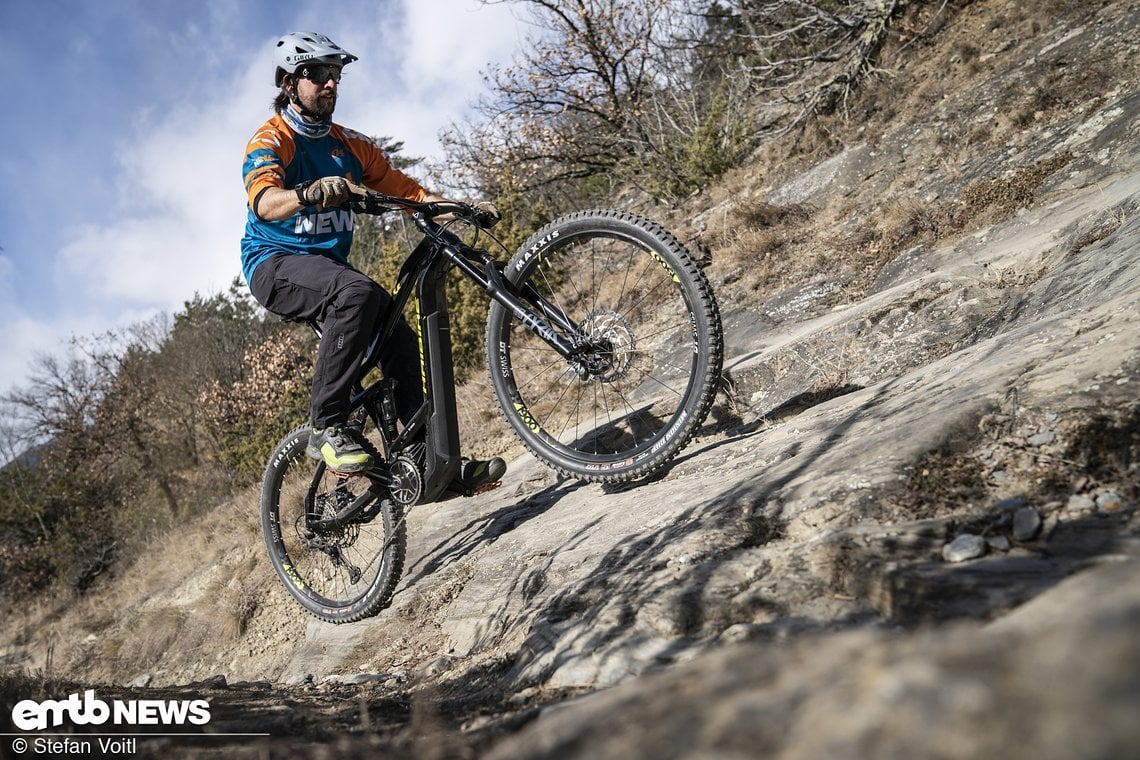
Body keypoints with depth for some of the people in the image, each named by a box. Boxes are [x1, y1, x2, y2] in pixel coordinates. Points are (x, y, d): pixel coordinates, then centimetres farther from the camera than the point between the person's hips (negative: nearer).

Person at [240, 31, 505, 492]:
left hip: (330, 265, 6)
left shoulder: (350, 145, 12)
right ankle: (327, 428, -28)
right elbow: (264, 202, -28)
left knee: (401, 339, -16)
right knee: (357, 292, -36)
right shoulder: (271, 140, -7)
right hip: (275, 264, -6)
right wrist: (310, 193, -50)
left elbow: (403, 187, 4)